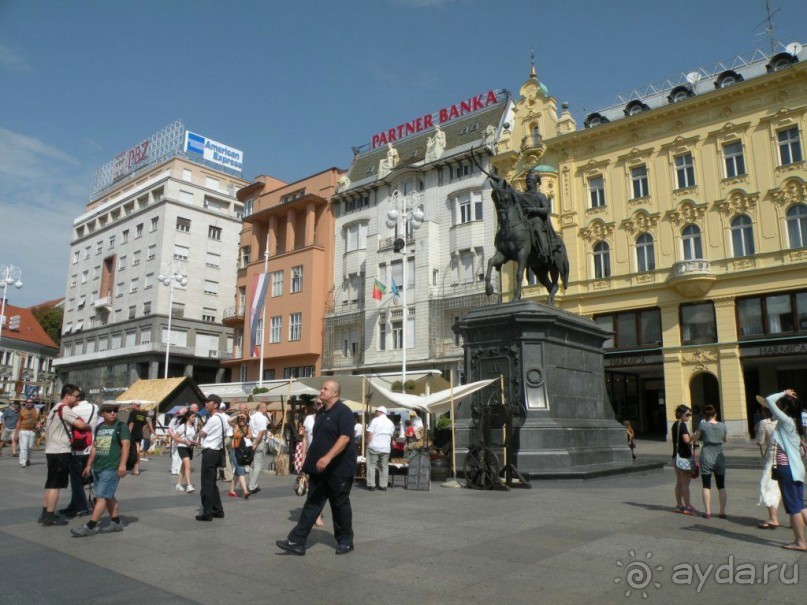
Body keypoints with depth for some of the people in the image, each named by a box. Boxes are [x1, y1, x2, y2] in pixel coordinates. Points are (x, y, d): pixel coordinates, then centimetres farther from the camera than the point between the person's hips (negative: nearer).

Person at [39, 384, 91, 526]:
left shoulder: (55, 408, 18)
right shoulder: (64, 409, -14)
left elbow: (47, 428, 23)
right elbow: (80, 424, -23)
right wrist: (89, 427, -3)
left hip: (52, 450, 10)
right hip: (60, 452, -10)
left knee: (51, 484, 15)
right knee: (56, 484, -5)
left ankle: (45, 514, 21)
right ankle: (50, 516, -2)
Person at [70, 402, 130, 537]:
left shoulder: (121, 426, -6)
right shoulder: (99, 427, 14)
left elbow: (126, 445, -15)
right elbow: (94, 447, 20)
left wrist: (122, 464, -23)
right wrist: (89, 465, 19)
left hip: (111, 468, -7)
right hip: (97, 468, 7)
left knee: (101, 497, -8)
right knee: (109, 496, 13)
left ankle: (90, 526, -5)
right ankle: (116, 522, 21)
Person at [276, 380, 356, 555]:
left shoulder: (343, 412, -13)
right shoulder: (321, 412, 13)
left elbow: (345, 437, -24)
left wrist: (328, 457, -33)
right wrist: (311, 462, 20)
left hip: (338, 468, -8)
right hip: (320, 469, 8)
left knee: (340, 505, 5)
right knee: (312, 504, 7)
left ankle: (345, 541, 21)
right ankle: (297, 541, 9)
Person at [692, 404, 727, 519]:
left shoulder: (702, 425, -10)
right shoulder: (722, 425, -1)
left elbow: (694, 439, -3)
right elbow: (725, 439, 15)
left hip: (706, 458, -3)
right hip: (719, 458, 3)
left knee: (706, 486, 4)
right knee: (721, 486, 12)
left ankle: (707, 512, 2)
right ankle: (722, 512, 13)